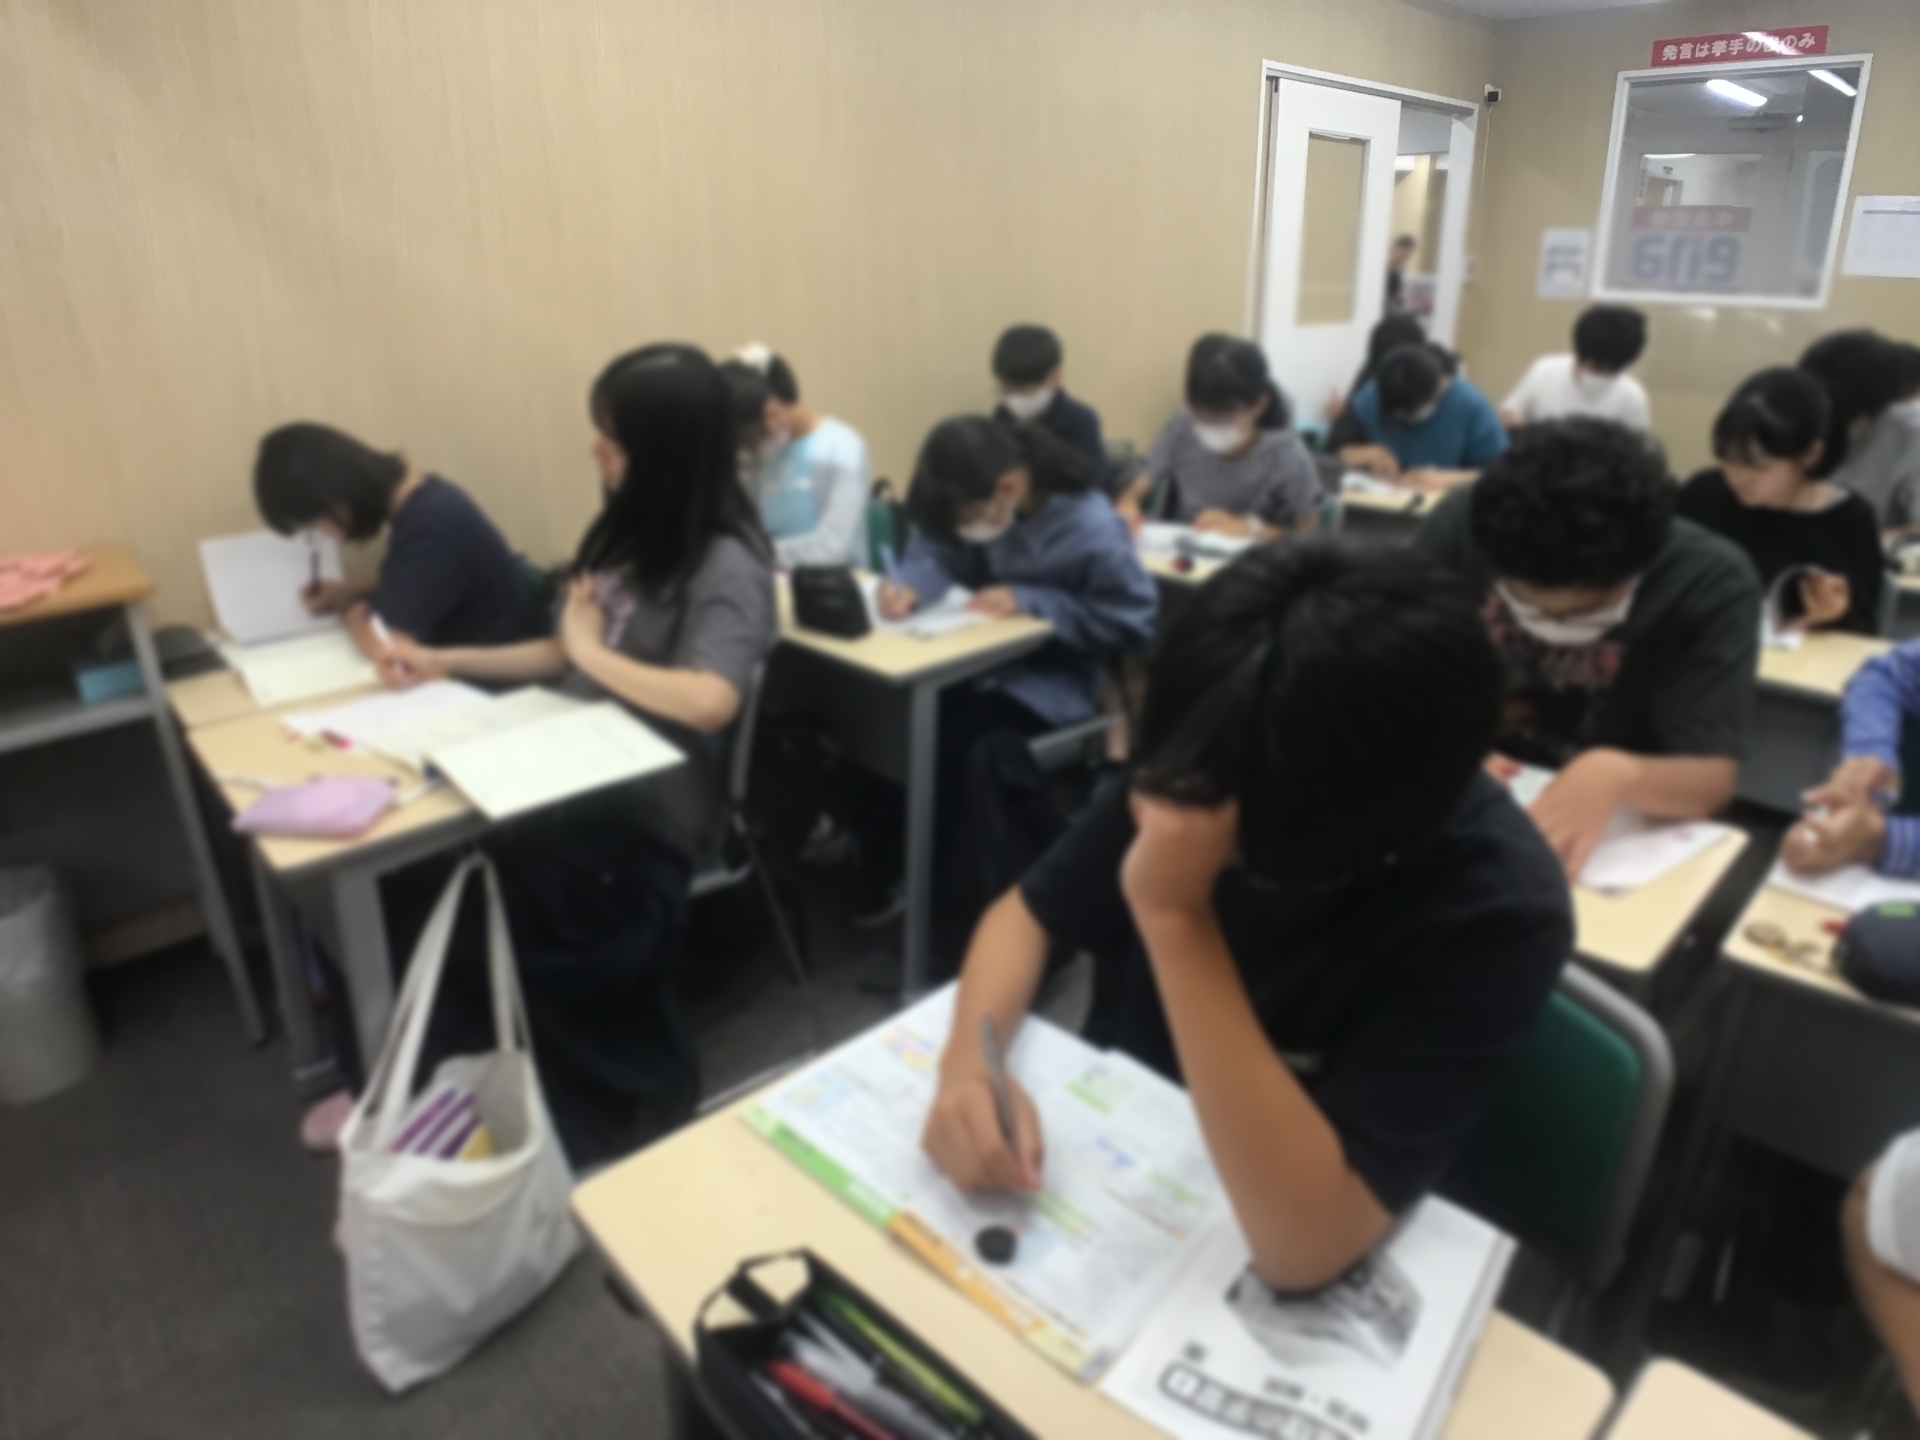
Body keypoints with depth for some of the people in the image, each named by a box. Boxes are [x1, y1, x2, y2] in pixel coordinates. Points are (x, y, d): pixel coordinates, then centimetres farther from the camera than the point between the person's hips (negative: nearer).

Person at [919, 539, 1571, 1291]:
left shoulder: (1494, 909, -27)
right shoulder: (1206, 767, -15)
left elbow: (1302, 1244, -32)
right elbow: (1028, 910, -2)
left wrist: (1174, 917, -37)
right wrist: (968, 1062, -21)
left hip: (1262, 1285, -3)